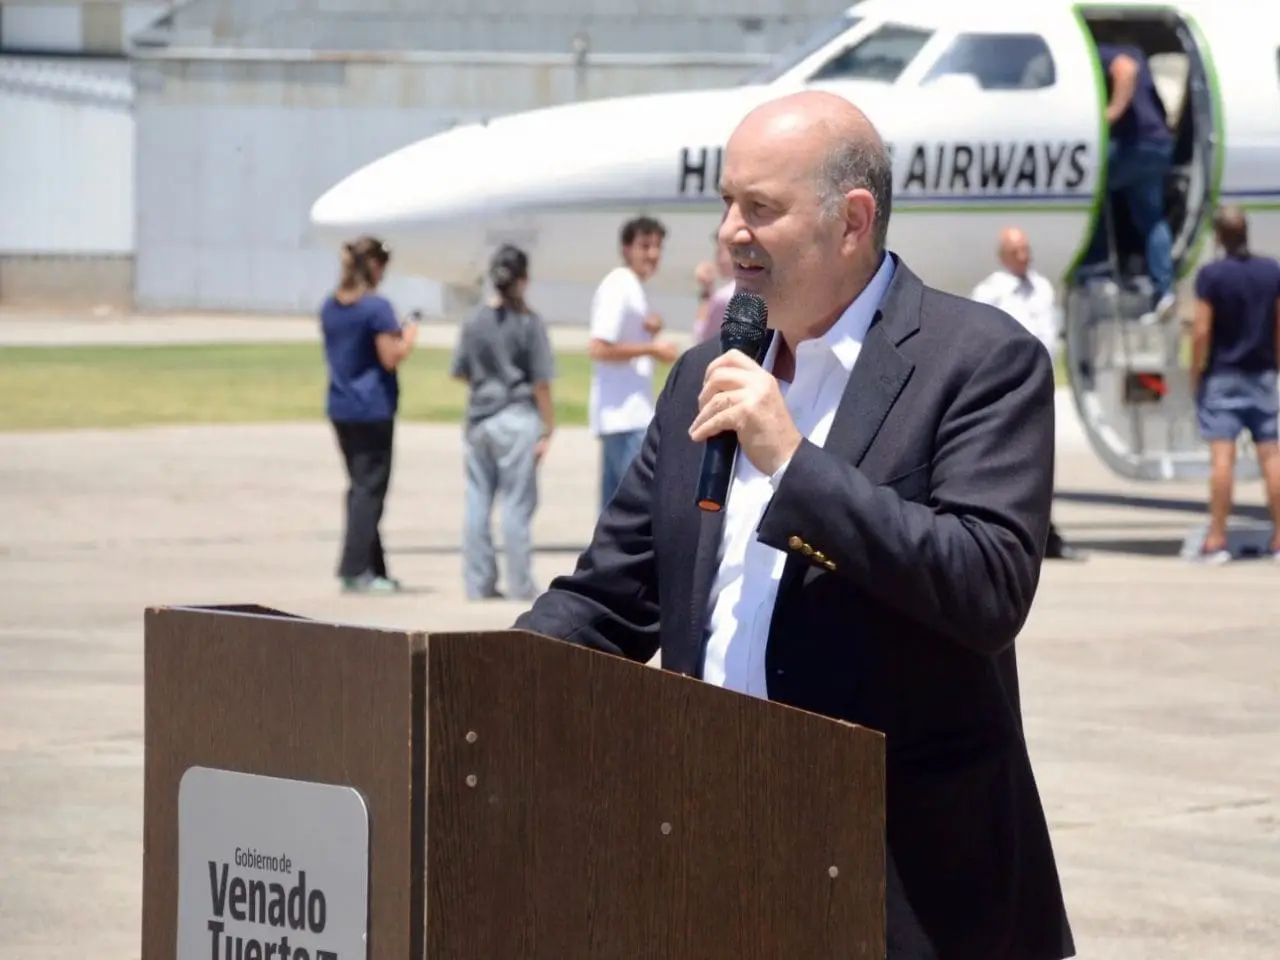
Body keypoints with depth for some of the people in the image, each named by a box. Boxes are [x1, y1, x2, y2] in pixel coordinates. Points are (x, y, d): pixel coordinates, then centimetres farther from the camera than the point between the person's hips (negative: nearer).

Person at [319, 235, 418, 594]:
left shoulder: (330, 306, 9)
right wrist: (408, 338, 2)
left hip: (340, 409, 7)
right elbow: (390, 359, -16)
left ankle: (372, 568, 18)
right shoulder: (377, 307, -14)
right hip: (373, 409, -7)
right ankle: (355, 570, -4)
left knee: (360, 485, 14)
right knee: (370, 487, -2)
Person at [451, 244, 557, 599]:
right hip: (518, 419, -4)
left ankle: (478, 583, 12)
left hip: (479, 420, 4)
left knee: (477, 503, 9)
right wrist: (547, 430, -4)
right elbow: (541, 382, -9)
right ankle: (521, 586, 4)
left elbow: (459, 372, 11)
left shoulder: (475, 323, 3)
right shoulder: (528, 323, -9)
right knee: (517, 504, 1)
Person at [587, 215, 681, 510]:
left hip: (633, 414, 10)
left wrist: (650, 331, 5)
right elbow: (599, 348, -21)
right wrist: (652, 348, -16)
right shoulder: (618, 287, -12)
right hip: (624, 416, -10)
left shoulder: (634, 288, 17)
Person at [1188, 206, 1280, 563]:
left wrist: (1195, 375, -4)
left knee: (1222, 455, -7)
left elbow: (1201, 332, -13)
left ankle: (1217, 540, -9)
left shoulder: (1211, 275, -11)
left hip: (1222, 376, -4)